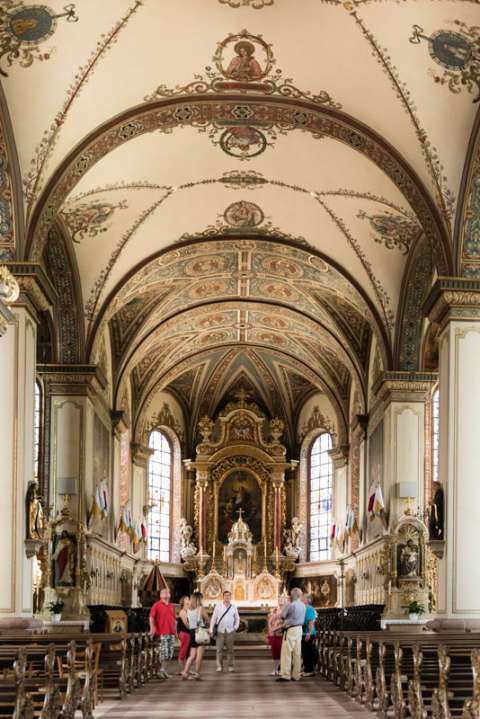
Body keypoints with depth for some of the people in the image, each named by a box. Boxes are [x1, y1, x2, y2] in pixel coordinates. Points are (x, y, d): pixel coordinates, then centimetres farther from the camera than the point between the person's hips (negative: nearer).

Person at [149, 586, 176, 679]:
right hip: (162, 633, -6)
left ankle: (163, 669, 16)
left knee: (170, 654, 6)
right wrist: (152, 628, -15)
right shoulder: (157, 605, 0)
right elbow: (151, 617, -5)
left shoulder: (171, 606, 17)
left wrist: (175, 631, 16)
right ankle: (162, 670, 1)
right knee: (164, 653, -9)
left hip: (171, 633, 6)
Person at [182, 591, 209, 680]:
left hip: (192, 632, 5)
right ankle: (197, 673, 1)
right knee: (199, 655, 1)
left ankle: (185, 672, 0)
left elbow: (188, 623, 6)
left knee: (192, 655, 11)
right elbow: (207, 620, -2)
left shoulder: (188, 610, 7)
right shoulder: (201, 608, -8)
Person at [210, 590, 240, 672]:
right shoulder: (218, 606, 1)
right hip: (220, 631, -1)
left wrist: (236, 627, 7)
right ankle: (219, 666, 3)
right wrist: (211, 630, -3)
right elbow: (213, 618, 1)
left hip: (230, 631, 1)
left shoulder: (233, 607, 6)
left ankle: (231, 666, 11)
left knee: (230, 649, 4)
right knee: (219, 649, -2)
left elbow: (237, 618, 18)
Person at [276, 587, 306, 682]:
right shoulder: (303, 605, 8)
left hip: (291, 630, -8)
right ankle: (296, 675, 13)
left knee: (286, 652, -4)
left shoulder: (290, 605, -15)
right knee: (297, 653, 9)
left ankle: (285, 675, -7)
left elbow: (282, 616, -8)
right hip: (299, 629, 8)